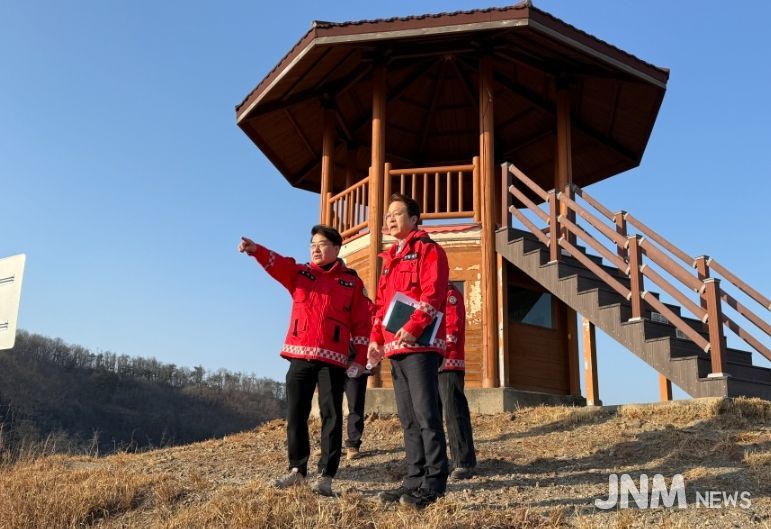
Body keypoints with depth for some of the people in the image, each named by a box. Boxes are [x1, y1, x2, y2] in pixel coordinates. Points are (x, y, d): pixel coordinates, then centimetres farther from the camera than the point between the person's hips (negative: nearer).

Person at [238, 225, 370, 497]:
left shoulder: (352, 282, 5)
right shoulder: (298, 273, 12)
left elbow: (362, 323, 3)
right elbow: (276, 263, -8)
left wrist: (359, 359, -4)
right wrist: (255, 249, -29)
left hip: (333, 358, -3)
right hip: (299, 356, 3)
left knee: (330, 415, -2)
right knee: (295, 414, 6)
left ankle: (325, 476, 3)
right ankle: (297, 469, 19)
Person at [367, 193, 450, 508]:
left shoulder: (428, 249, 0)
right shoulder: (390, 259, 25)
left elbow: (432, 294, -13)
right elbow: (381, 303, 24)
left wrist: (413, 327, -23)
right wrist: (376, 338, 12)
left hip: (420, 345, -9)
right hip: (395, 348, 9)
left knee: (425, 414, -9)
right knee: (407, 418, 9)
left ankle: (433, 482, -5)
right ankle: (415, 479, 15)